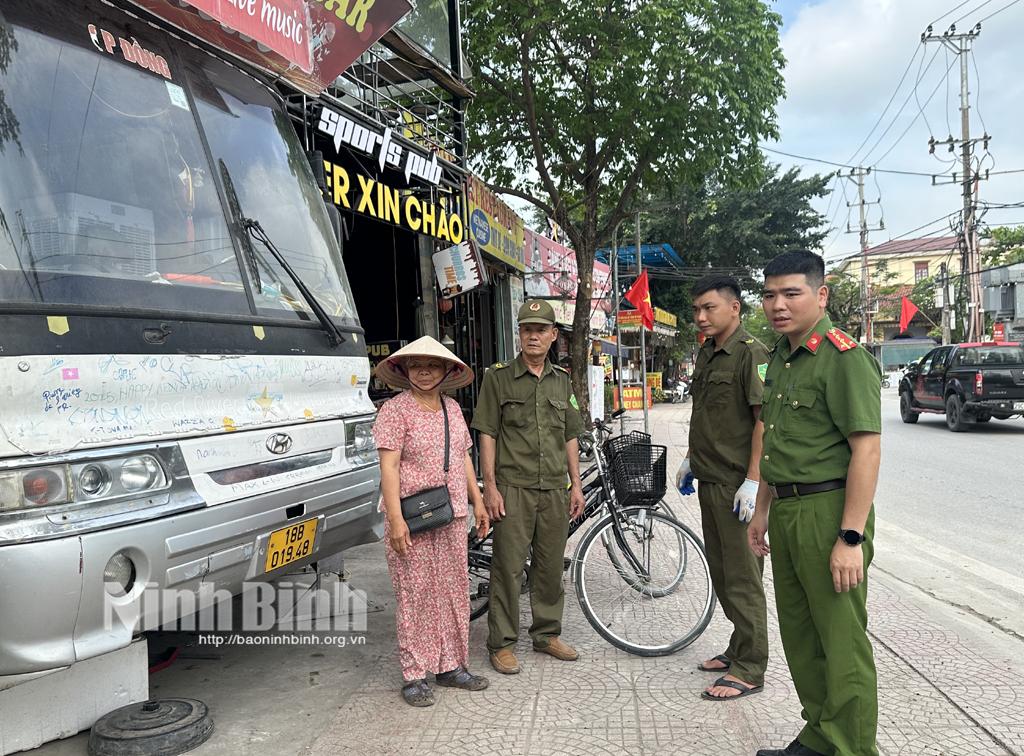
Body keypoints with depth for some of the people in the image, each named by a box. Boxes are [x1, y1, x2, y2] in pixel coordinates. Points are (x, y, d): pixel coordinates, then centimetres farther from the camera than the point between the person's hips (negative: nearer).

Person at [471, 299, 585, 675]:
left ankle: (547, 633, 27)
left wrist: (576, 484, 12)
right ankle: (501, 643, 11)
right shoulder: (498, 377, -1)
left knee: (550, 566, 11)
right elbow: (487, 434, -4)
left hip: (555, 489, 4)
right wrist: (490, 487, -10)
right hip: (513, 488, -4)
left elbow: (570, 436, 17)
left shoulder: (562, 380, 13)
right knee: (508, 566, -1)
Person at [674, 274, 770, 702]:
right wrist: (691, 459, 24)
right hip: (710, 480, 9)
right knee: (721, 574, 18)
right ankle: (739, 649, 33)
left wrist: (753, 481, -22)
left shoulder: (751, 354, -14)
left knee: (743, 578, 0)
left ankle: (749, 670, 11)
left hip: (737, 485, -9)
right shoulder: (707, 354, 14)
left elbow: (765, 420, -19)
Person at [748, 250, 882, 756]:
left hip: (828, 512, -9)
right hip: (787, 513, 9)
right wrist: (762, 511, 20)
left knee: (841, 643, 1)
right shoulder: (780, 358, 13)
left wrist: (850, 538, -22)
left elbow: (867, 449, -19)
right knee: (799, 635, 18)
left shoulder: (844, 357, -14)